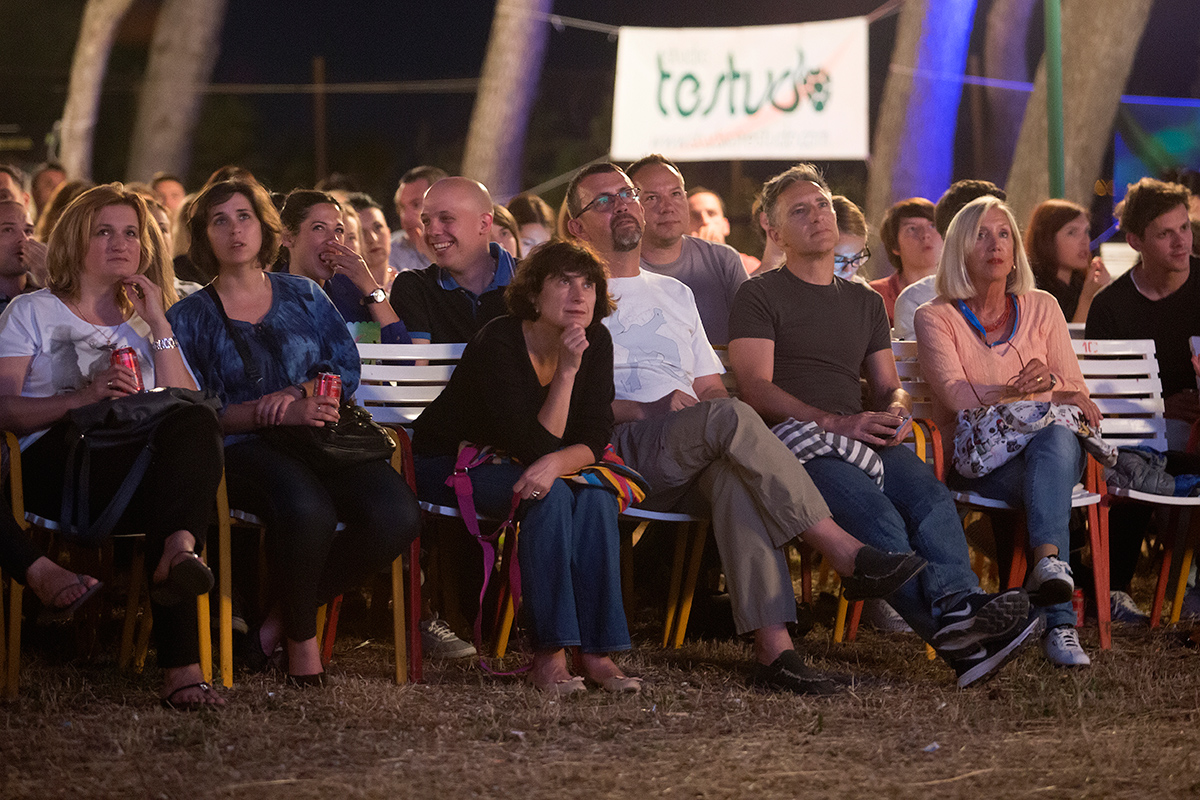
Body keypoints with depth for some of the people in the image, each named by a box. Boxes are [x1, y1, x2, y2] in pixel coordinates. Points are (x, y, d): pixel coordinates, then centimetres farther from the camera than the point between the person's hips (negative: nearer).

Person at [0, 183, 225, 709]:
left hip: (135, 472, 4)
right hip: (53, 463, -4)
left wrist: (159, 326, 5)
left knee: (196, 430, -33)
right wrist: (84, 398, -15)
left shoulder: (141, 325, 28)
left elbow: (188, 408, 9)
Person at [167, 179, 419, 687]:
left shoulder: (303, 296, 21)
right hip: (243, 451, -4)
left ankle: (286, 613, -8)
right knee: (305, 507, -40)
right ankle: (301, 636, -14)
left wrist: (300, 392, -9)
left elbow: (347, 368, 13)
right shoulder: (190, 317, 12)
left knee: (395, 515, -28)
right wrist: (278, 414, -15)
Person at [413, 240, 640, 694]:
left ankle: (598, 651, -26)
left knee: (595, 498, -25)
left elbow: (595, 439, -10)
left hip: (512, 468, 6)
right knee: (551, 498, -32)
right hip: (451, 464, -5)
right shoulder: (498, 345, -26)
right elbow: (535, 446, -30)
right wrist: (566, 371, -35)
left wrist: (556, 463, -32)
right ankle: (549, 653, -32)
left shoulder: (596, 343, -8)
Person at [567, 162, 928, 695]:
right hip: (618, 450, -4)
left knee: (733, 474, -36)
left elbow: (712, 387, 26)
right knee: (731, 418, -34)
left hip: (690, 459, 4)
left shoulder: (674, 293, 31)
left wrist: (701, 402, 0)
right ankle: (846, 554, -35)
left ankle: (773, 647, -49)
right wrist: (641, 410, -14)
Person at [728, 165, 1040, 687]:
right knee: (876, 515, -36)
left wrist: (896, 412, -1)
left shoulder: (866, 304, 29)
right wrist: (835, 423, -15)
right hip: (796, 440, -5)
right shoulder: (760, 296, 10)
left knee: (931, 496, -30)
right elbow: (755, 388, -3)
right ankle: (953, 633, -53)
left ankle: (958, 605, -54)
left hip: (867, 438, 5)